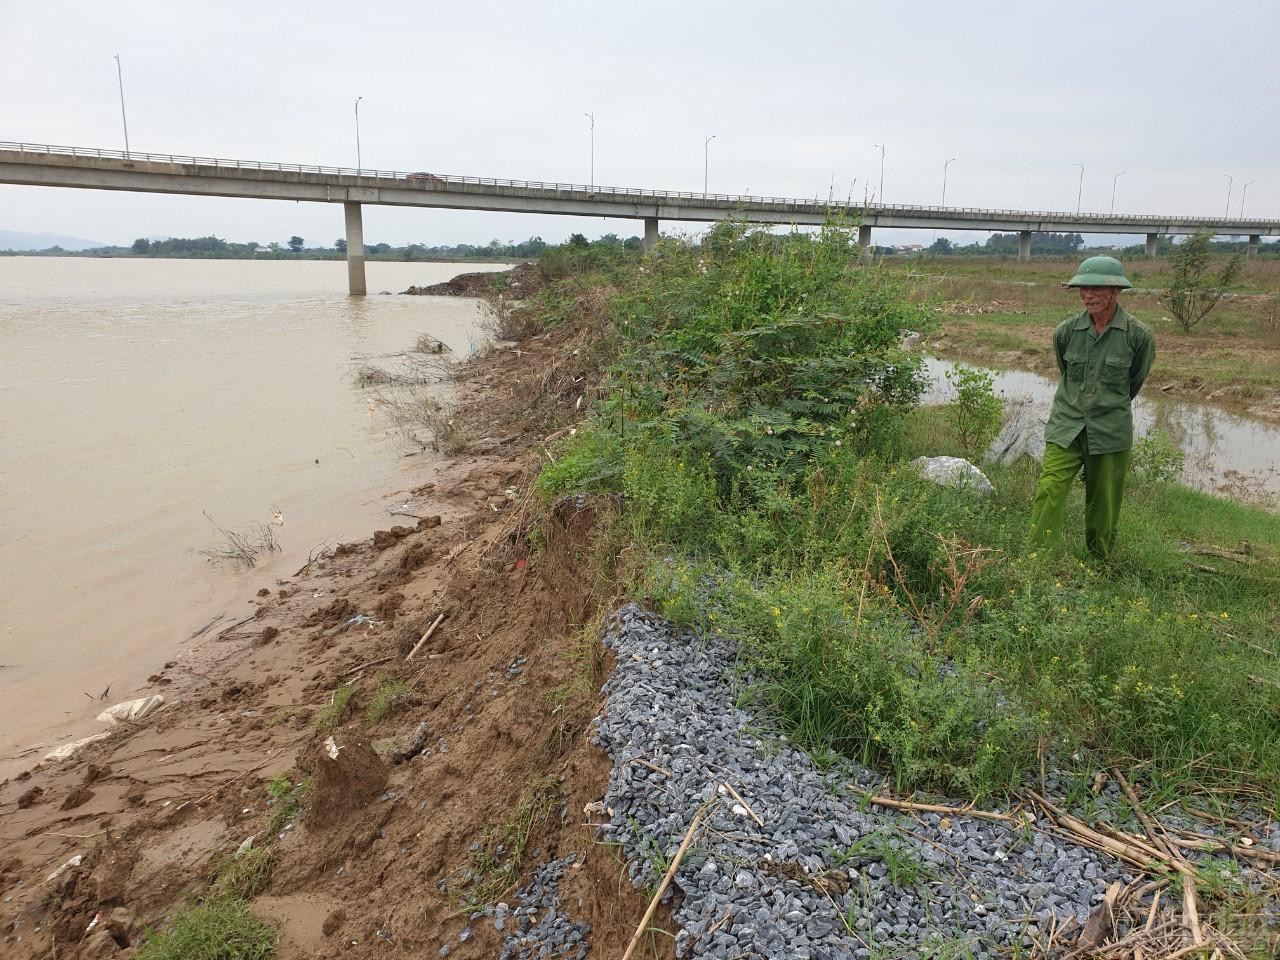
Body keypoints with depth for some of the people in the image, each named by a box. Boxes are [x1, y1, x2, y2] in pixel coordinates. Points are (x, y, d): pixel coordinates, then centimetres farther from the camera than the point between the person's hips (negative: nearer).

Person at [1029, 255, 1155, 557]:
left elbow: (1135, 380, 12)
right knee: (1049, 490, -13)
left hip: (1111, 433, -1)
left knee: (1104, 505, 8)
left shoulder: (1139, 336, -6)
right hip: (1065, 428, 1)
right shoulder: (1066, 331, -1)